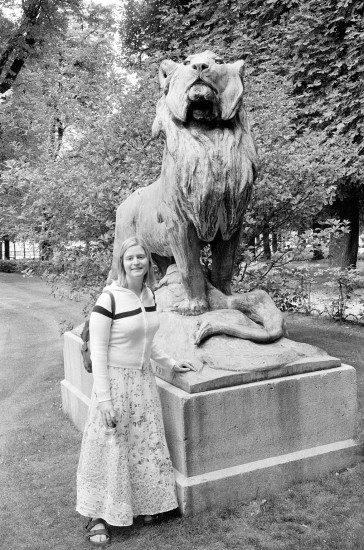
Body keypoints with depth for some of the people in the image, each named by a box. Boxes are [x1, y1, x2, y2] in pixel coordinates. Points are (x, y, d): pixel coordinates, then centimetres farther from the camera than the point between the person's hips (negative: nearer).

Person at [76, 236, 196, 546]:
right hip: (115, 380, -6)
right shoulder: (108, 300, -18)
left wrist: (170, 363, 17)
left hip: (144, 380, 6)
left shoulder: (149, 295, 3)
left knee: (146, 445, 14)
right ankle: (98, 517, 20)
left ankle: (144, 504, 33)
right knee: (111, 448, 3)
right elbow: (98, 351, -16)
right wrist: (104, 398, -17)